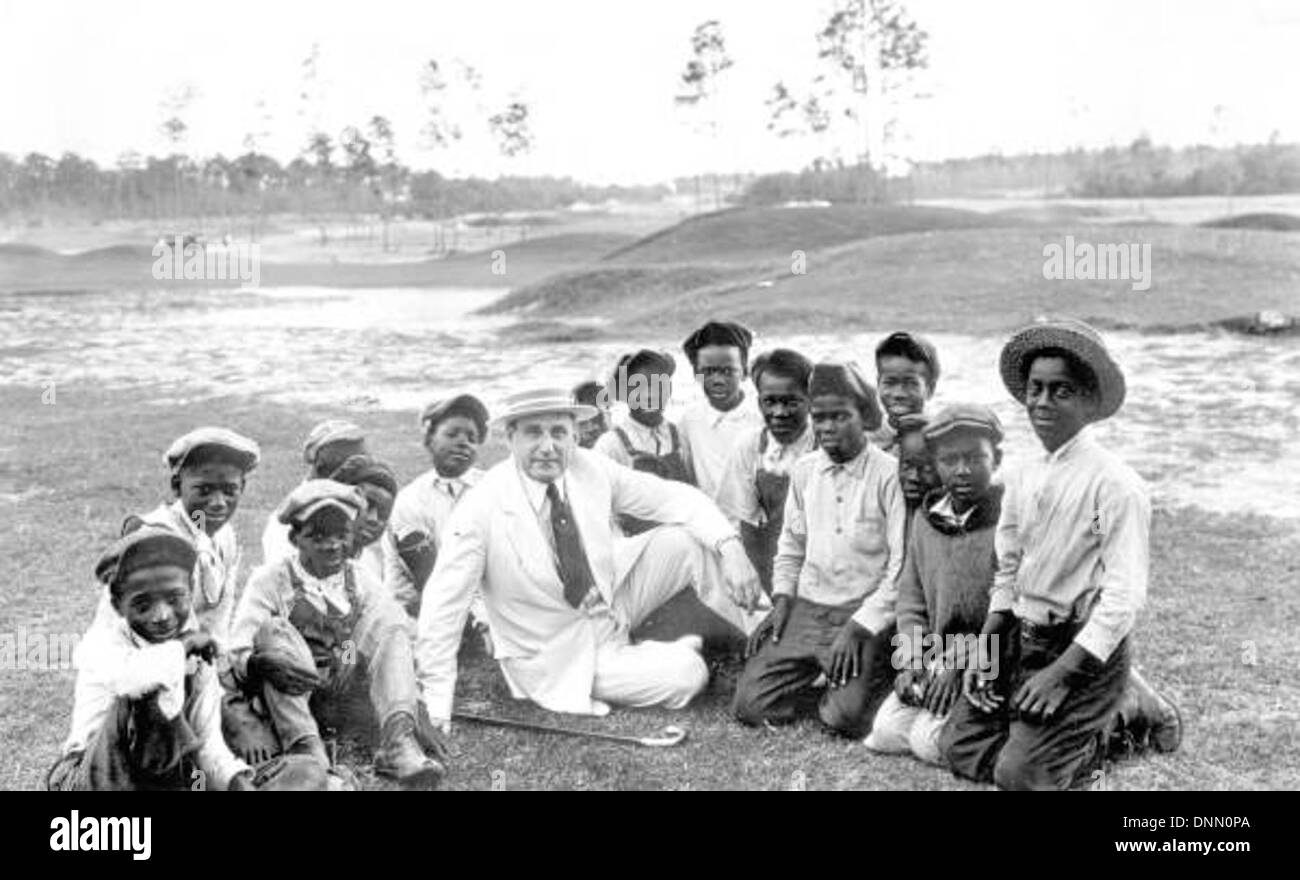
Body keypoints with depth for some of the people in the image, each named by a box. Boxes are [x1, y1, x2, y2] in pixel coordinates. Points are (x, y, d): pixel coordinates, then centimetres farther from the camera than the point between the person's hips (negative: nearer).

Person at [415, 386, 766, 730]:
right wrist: (437, 705, -23)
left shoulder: (590, 468, -13)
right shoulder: (481, 509, -24)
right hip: (560, 653, -4)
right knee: (687, 676, -20)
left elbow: (675, 497, -7)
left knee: (689, 539, -15)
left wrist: (730, 546, -23)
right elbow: (443, 604, -22)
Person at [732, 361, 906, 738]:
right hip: (805, 609, 5)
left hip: (866, 614, -4)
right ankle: (816, 677, 19)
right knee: (751, 704, -8)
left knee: (847, 715, -23)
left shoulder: (890, 475, -8)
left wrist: (858, 628, -15)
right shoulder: (803, 471, 9)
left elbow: (902, 566, -10)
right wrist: (782, 600, 6)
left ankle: (876, 678, 11)